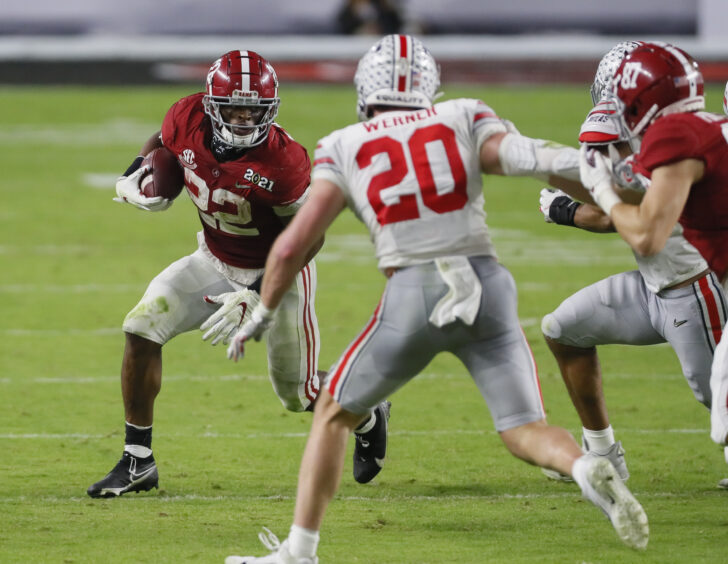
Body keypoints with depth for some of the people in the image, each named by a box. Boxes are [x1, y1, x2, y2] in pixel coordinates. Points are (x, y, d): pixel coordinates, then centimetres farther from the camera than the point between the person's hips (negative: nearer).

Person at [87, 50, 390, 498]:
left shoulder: (283, 162, -33)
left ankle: (367, 416, 42)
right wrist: (135, 179, -12)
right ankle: (138, 462, -2)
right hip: (215, 261, 5)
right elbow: (162, 143, 7)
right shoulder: (188, 120, -20)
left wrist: (254, 297, -29)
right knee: (142, 329, -14)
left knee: (299, 393, 6)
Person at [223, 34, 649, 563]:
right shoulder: (462, 119, 13)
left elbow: (292, 246, 9)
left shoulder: (344, 149, 12)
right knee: (525, 430, 7)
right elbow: (522, 155, -7)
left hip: (413, 297, -1)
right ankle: (590, 471, -26)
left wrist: (261, 315, 22)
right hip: (488, 286, 1)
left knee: (334, 414, 20)